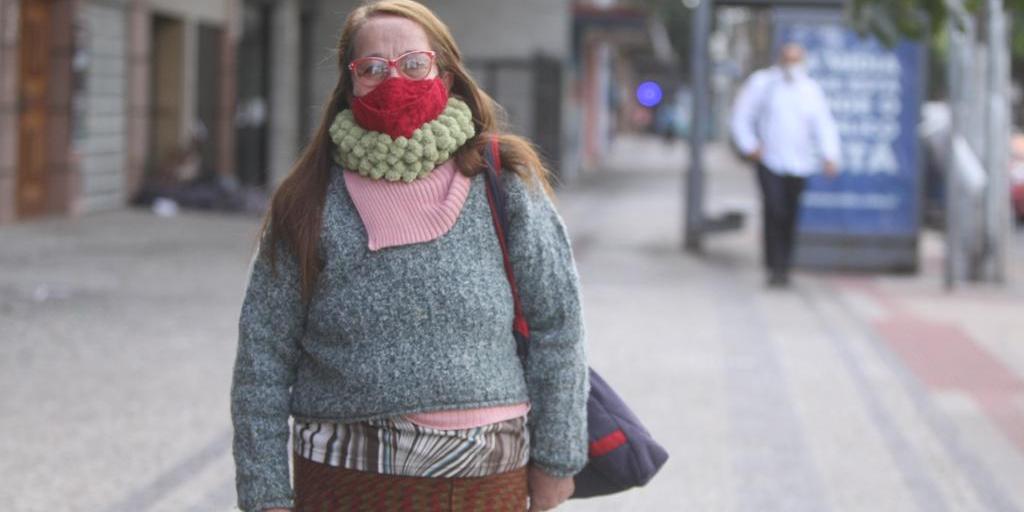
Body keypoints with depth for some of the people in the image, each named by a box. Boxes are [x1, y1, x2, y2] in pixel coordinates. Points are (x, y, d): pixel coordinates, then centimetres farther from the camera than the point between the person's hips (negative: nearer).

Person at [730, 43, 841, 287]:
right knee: (775, 213, -16)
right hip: (769, 163, -2)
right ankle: (775, 267, -13)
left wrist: (830, 155, -14)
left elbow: (824, 125, 0)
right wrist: (750, 146, -4)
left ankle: (784, 267, 17)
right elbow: (741, 116, 7)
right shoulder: (762, 82, 2)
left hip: (799, 165, 2)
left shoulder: (811, 89, 7)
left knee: (790, 218, 6)